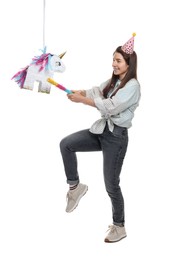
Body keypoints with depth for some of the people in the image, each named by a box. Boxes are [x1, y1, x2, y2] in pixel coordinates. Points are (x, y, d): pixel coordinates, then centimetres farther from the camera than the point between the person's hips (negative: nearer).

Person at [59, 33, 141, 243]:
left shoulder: (132, 86, -15)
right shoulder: (113, 81, 13)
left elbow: (110, 107, -24)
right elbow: (95, 92, 4)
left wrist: (81, 100, -22)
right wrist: (75, 92, -15)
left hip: (116, 136, -8)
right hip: (102, 130, 8)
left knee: (111, 184, 0)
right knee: (66, 144, -7)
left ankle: (119, 227, 18)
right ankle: (75, 186, 10)